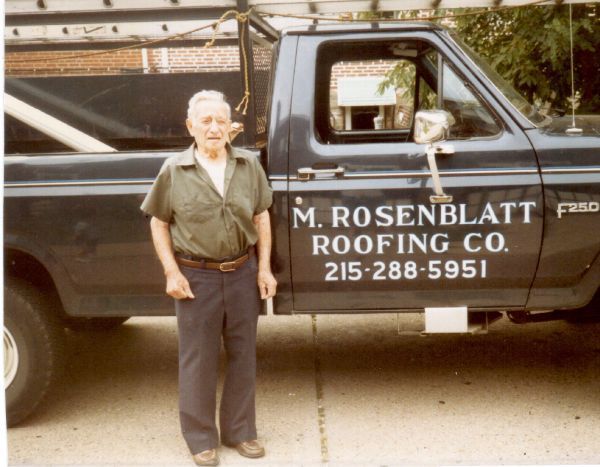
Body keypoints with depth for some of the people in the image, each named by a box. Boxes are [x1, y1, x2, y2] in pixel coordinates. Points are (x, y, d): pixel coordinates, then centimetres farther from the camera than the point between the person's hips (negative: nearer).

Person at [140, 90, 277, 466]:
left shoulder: (249, 165, 1)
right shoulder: (174, 171, -5)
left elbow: (261, 217, 8)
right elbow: (159, 223, 1)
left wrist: (264, 267, 2)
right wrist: (172, 272, -7)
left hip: (243, 272, 3)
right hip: (197, 276, -2)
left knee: (243, 355, 12)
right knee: (198, 360, 6)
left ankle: (240, 430, 28)